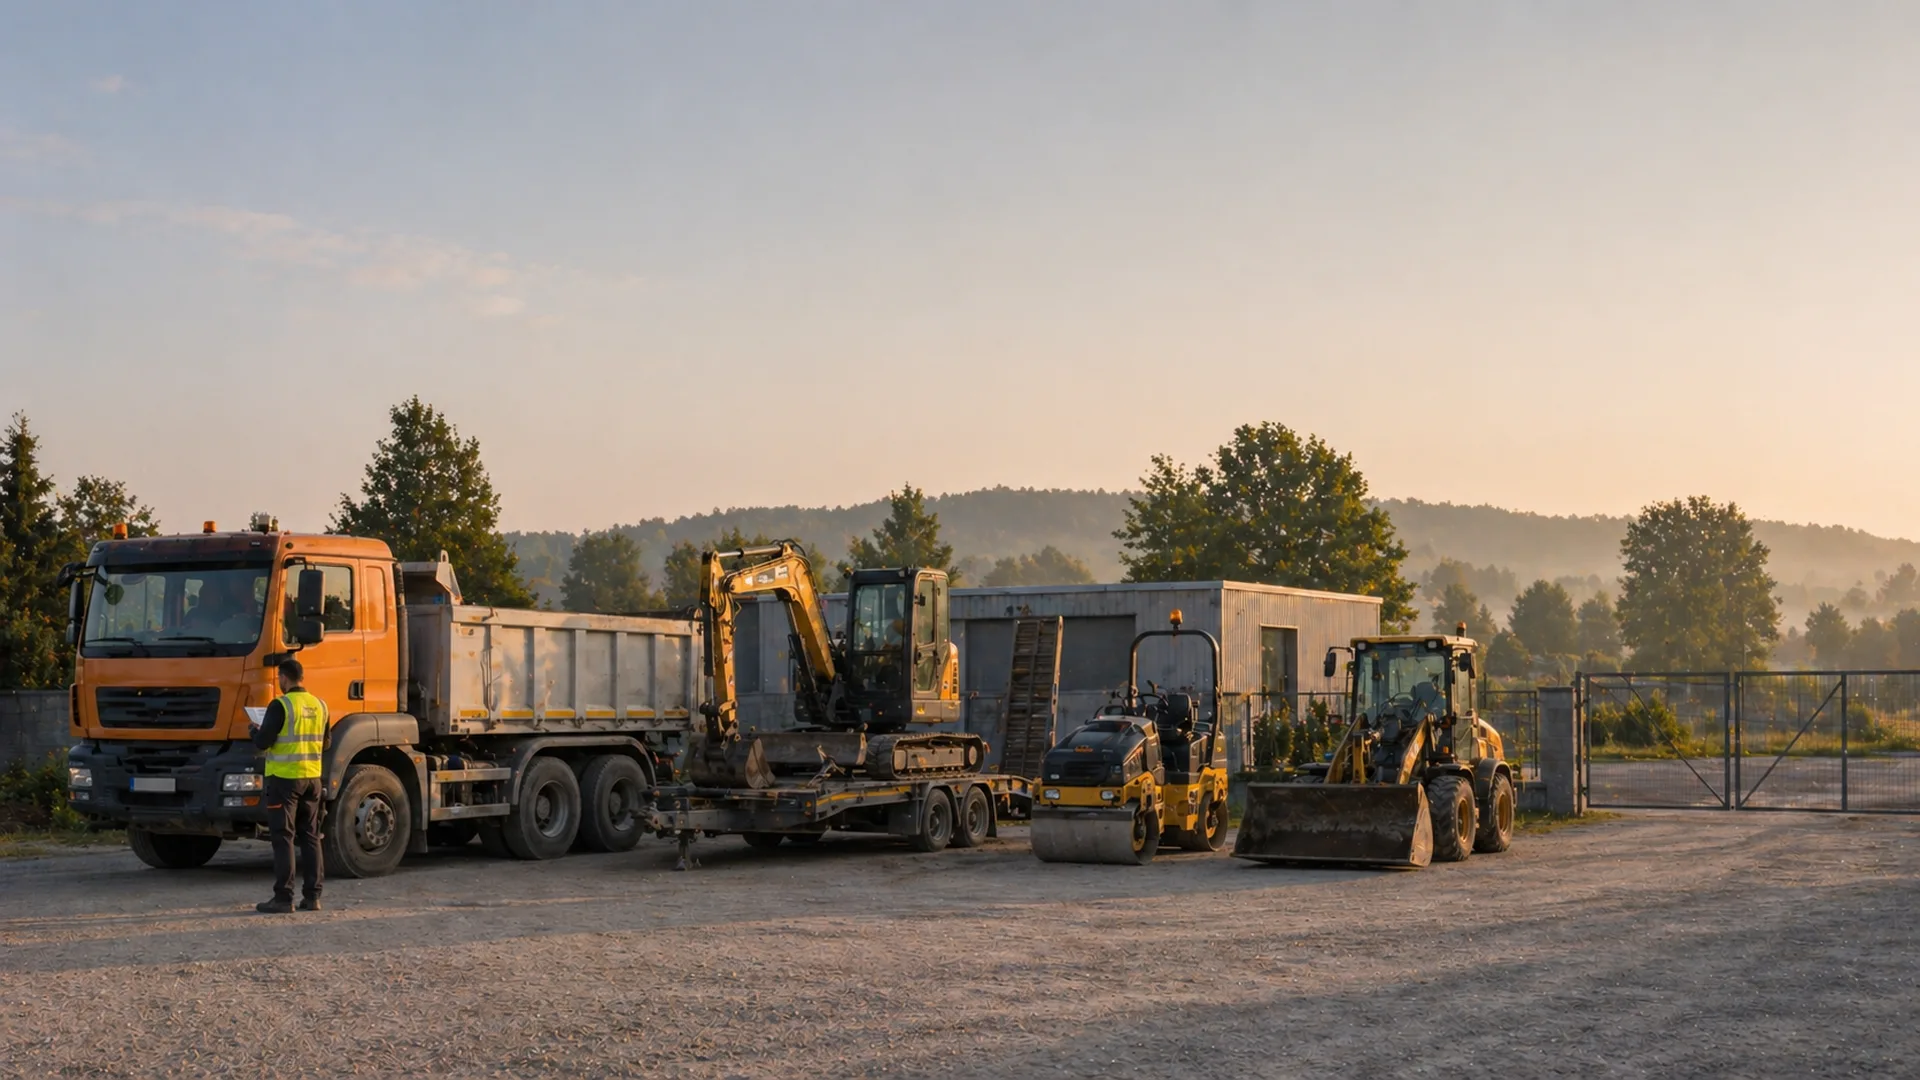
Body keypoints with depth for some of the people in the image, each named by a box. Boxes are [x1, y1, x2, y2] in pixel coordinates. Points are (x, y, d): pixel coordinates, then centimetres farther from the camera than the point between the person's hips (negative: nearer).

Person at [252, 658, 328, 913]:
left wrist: (254, 732, 7)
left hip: (285, 778, -6)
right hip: (312, 778, 6)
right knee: (310, 837, 10)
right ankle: (312, 896, 11)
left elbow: (262, 742, -14)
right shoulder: (319, 706, 7)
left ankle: (283, 898, -3)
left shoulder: (281, 706, -13)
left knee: (283, 838, -2)